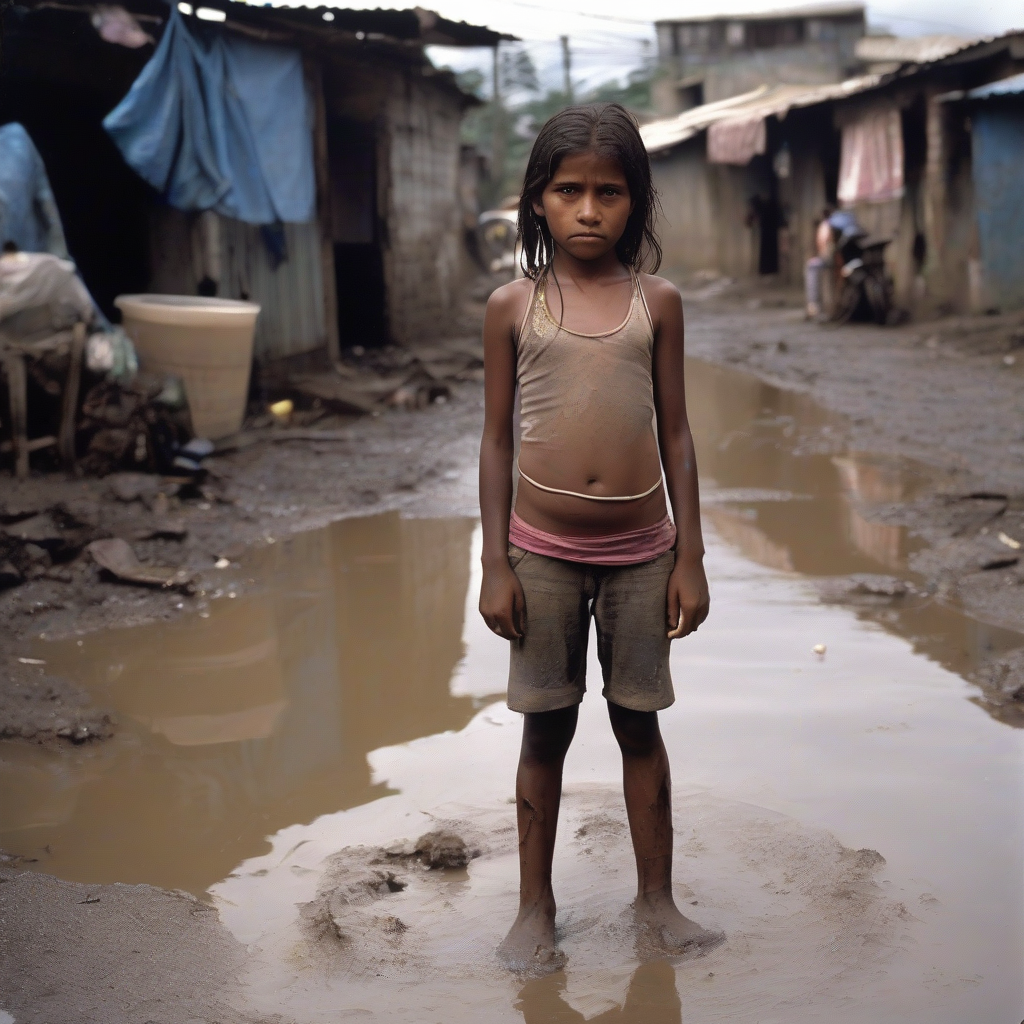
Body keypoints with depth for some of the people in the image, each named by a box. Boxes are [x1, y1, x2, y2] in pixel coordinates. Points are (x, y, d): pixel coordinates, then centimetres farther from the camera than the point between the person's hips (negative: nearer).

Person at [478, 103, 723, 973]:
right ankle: (536, 910, 23)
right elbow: (497, 438, 2)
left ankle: (657, 902, 26)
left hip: (640, 551, 1)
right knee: (546, 731, 9)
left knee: (640, 724, 12)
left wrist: (691, 556, 1)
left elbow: (675, 434, 4)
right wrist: (496, 564, -2)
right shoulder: (513, 306, -1)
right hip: (543, 552, 0)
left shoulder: (658, 302, 1)